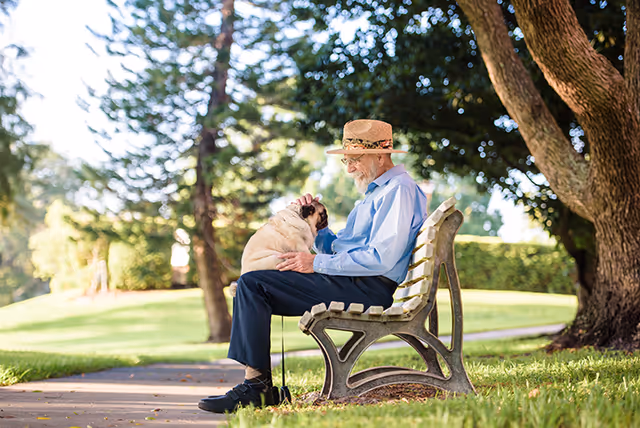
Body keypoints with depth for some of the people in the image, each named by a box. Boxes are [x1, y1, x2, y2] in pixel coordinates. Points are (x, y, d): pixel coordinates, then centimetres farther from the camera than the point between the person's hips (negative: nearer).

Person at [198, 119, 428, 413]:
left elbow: (380, 258, -21)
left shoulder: (398, 189, -8)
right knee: (251, 285, 8)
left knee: (253, 284, -17)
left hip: (367, 289, -11)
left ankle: (256, 386, -17)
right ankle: (257, 383, -1)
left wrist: (317, 263, -16)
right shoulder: (378, 191, 26)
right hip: (353, 284, 11)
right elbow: (335, 247, 25)